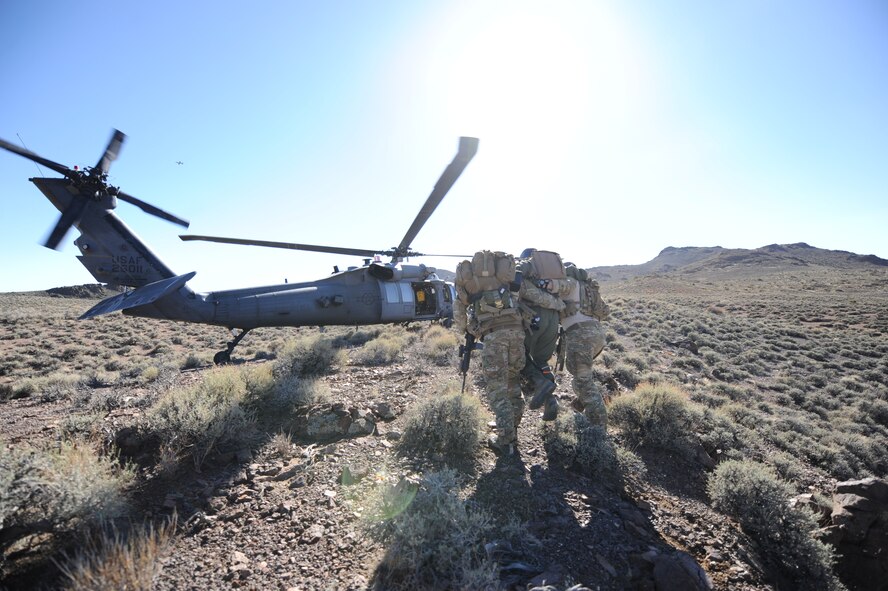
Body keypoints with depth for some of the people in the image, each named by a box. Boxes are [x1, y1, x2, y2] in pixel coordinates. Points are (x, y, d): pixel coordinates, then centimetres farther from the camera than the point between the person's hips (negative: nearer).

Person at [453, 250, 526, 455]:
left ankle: (506, 440, 8)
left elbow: (459, 311, 23)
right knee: (513, 383, 18)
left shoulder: (466, 273, 19)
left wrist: (465, 330, 41)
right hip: (516, 328, 2)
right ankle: (511, 432, 27)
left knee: (497, 388, 6)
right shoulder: (505, 264, 20)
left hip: (492, 332, -2)